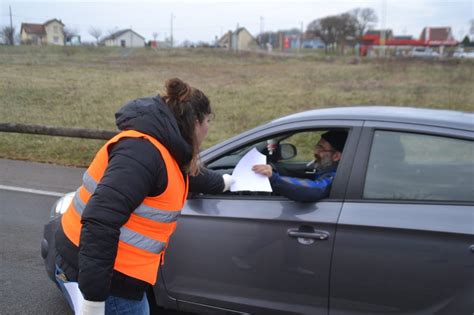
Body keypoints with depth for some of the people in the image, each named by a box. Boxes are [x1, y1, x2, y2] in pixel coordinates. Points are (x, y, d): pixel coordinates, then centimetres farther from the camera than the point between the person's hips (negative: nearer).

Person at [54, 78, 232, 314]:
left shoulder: (161, 148, 7)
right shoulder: (144, 150, -25)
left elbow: (191, 173, 30)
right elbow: (100, 222, -32)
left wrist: (222, 182, 48)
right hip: (103, 276, -10)